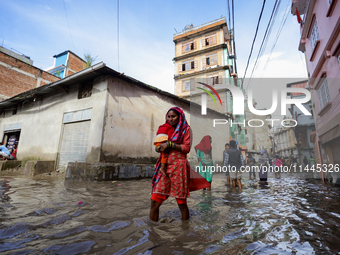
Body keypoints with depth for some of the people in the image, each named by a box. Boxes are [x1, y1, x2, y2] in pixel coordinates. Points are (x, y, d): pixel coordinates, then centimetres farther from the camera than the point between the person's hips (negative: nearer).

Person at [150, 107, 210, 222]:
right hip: (164, 166, 5)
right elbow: (159, 146, 22)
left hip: (178, 167, -4)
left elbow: (187, 148, -5)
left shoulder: (186, 129, 4)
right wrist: (159, 148, -1)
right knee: (154, 201, -1)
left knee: (181, 202, 5)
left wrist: (169, 144, -13)